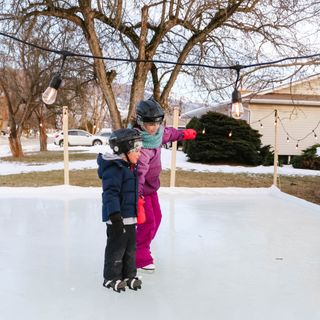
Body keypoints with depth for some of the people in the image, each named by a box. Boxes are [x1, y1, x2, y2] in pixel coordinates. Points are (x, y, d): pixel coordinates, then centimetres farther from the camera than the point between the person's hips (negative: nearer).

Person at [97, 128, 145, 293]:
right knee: (116, 248, 2)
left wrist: (134, 214, 29)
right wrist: (115, 216, -31)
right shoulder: (114, 168, -20)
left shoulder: (130, 167, 12)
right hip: (117, 218, -9)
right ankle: (111, 277, 17)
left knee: (130, 248, 16)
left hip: (129, 217, 9)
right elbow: (111, 193, -26)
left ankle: (129, 275, 29)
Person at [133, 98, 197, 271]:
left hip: (151, 186, 9)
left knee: (156, 218, 17)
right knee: (148, 222, -8)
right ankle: (140, 258, 10)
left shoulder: (158, 132, -7)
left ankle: (142, 249, 36)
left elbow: (168, 133, 18)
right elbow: (138, 171, -44)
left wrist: (184, 134, 36)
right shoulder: (142, 145, -33)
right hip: (141, 189, -9)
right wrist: (138, 196, -54)